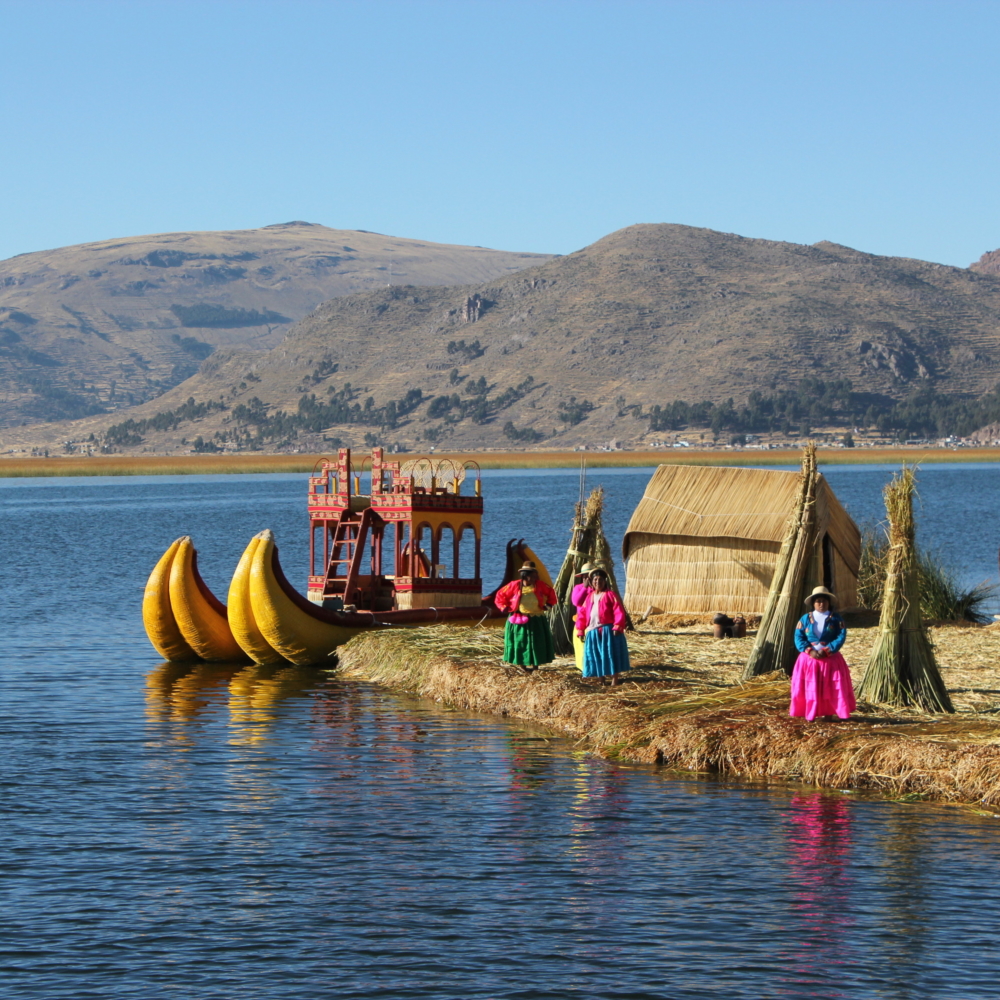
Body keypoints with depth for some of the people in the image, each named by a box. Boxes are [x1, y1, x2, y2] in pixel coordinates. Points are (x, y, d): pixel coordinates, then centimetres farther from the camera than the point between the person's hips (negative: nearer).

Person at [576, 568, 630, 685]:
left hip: (607, 631, -6)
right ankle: (601, 679, 19)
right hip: (592, 632, 6)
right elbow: (582, 613, 15)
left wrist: (618, 626, -20)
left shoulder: (610, 595, -3)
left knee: (610, 655, -5)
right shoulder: (589, 597, 14)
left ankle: (614, 680, -1)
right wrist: (580, 630, 8)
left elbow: (619, 612, -11)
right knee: (596, 657, 8)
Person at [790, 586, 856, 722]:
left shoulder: (836, 619, 1)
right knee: (809, 688, -1)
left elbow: (841, 637, -8)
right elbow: (798, 637, -2)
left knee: (831, 688, -2)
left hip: (830, 658, -1)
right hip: (809, 659, 1)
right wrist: (810, 650, -18)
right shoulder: (806, 618, 3)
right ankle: (809, 714, 5)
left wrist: (826, 650, -18)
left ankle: (828, 713, 4)